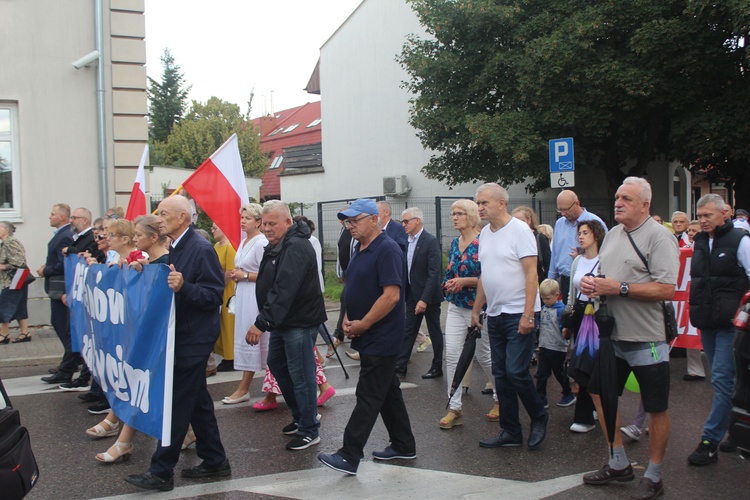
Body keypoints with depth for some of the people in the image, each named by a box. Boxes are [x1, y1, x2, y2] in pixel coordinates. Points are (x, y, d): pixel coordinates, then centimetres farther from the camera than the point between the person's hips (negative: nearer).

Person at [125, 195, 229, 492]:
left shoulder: (201, 250, -15)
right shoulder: (175, 249, 11)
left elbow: (214, 295, -19)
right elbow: (167, 286, 18)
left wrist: (183, 287, -33)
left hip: (194, 339, -9)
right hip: (182, 336, 9)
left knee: (178, 404, -3)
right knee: (197, 401, 15)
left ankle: (161, 472, 5)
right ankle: (215, 461, 25)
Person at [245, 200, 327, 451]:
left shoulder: (296, 247, -22)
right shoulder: (276, 246, 11)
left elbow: (283, 291, -30)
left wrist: (262, 323, -30)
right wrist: (265, 320, 13)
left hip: (299, 321, -11)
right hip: (282, 321, 11)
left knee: (300, 375, -3)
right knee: (276, 364, 21)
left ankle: (309, 430, 10)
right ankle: (301, 416, 35)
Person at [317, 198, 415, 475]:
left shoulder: (387, 250, -16)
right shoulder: (361, 250, 12)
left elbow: (391, 295, -24)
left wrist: (362, 324, -17)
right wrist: (348, 320, 2)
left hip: (381, 338, -9)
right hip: (368, 338, 10)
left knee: (368, 396, -5)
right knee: (388, 391, 16)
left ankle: (349, 457, -4)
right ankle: (403, 446, 27)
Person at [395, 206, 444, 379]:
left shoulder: (430, 241, -16)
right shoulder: (408, 241, 6)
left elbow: (434, 273, -22)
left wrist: (424, 299, -26)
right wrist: (404, 293, 6)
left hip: (429, 297, -7)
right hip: (412, 295, 7)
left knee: (435, 332, 7)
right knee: (408, 331, 8)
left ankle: (437, 367, 19)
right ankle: (400, 366, 12)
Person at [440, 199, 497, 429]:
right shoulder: (455, 243, 9)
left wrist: (465, 281, -20)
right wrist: (449, 283, -2)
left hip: (478, 307, -6)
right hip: (455, 307, 6)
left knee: (483, 355, 7)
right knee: (452, 354, -3)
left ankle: (502, 398, 30)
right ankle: (454, 408, 3)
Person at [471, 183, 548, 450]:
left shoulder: (519, 230, -11)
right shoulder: (485, 233, 11)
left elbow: (531, 273, -15)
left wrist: (528, 315, -20)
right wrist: (476, 310, 16)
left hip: (518, 314, -7)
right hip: (494, 314, 8)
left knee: (516, 372, -10)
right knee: (501, 374, 9)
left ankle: (539, 418, 15)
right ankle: (510, 431, 18)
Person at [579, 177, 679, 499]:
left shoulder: (659, 236, -14)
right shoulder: (612, 235, 11)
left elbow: (667, 290, -23)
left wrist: (619, 288, -22)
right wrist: (591, 283, -2)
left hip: (648, 339, -8)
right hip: (614, 336, 8)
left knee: (656, 408, 5)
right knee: (600, 393, 15)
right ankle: (619, 464, 30)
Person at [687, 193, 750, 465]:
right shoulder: (699, 242, 11)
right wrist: (697, 308, 16)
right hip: (706, 322, 7)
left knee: (722, 379, -8)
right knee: (725, 379, 13)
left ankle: (710, 441, -5)